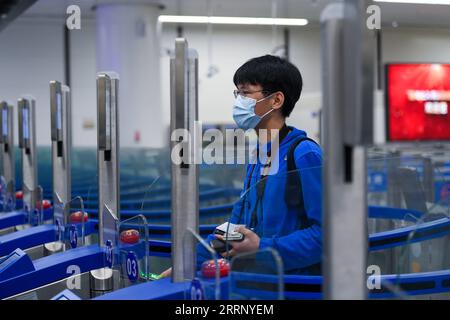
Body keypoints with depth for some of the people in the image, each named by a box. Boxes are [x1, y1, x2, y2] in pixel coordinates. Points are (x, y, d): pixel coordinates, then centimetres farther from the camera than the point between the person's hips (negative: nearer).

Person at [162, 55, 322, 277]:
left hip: (298, 284, -6)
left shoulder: (304, 155, -11)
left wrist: (263, 249, -17)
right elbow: (237, 225, 20)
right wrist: (190, 263, 14)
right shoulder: (258, 157, 15)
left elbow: (327, 231, -17)